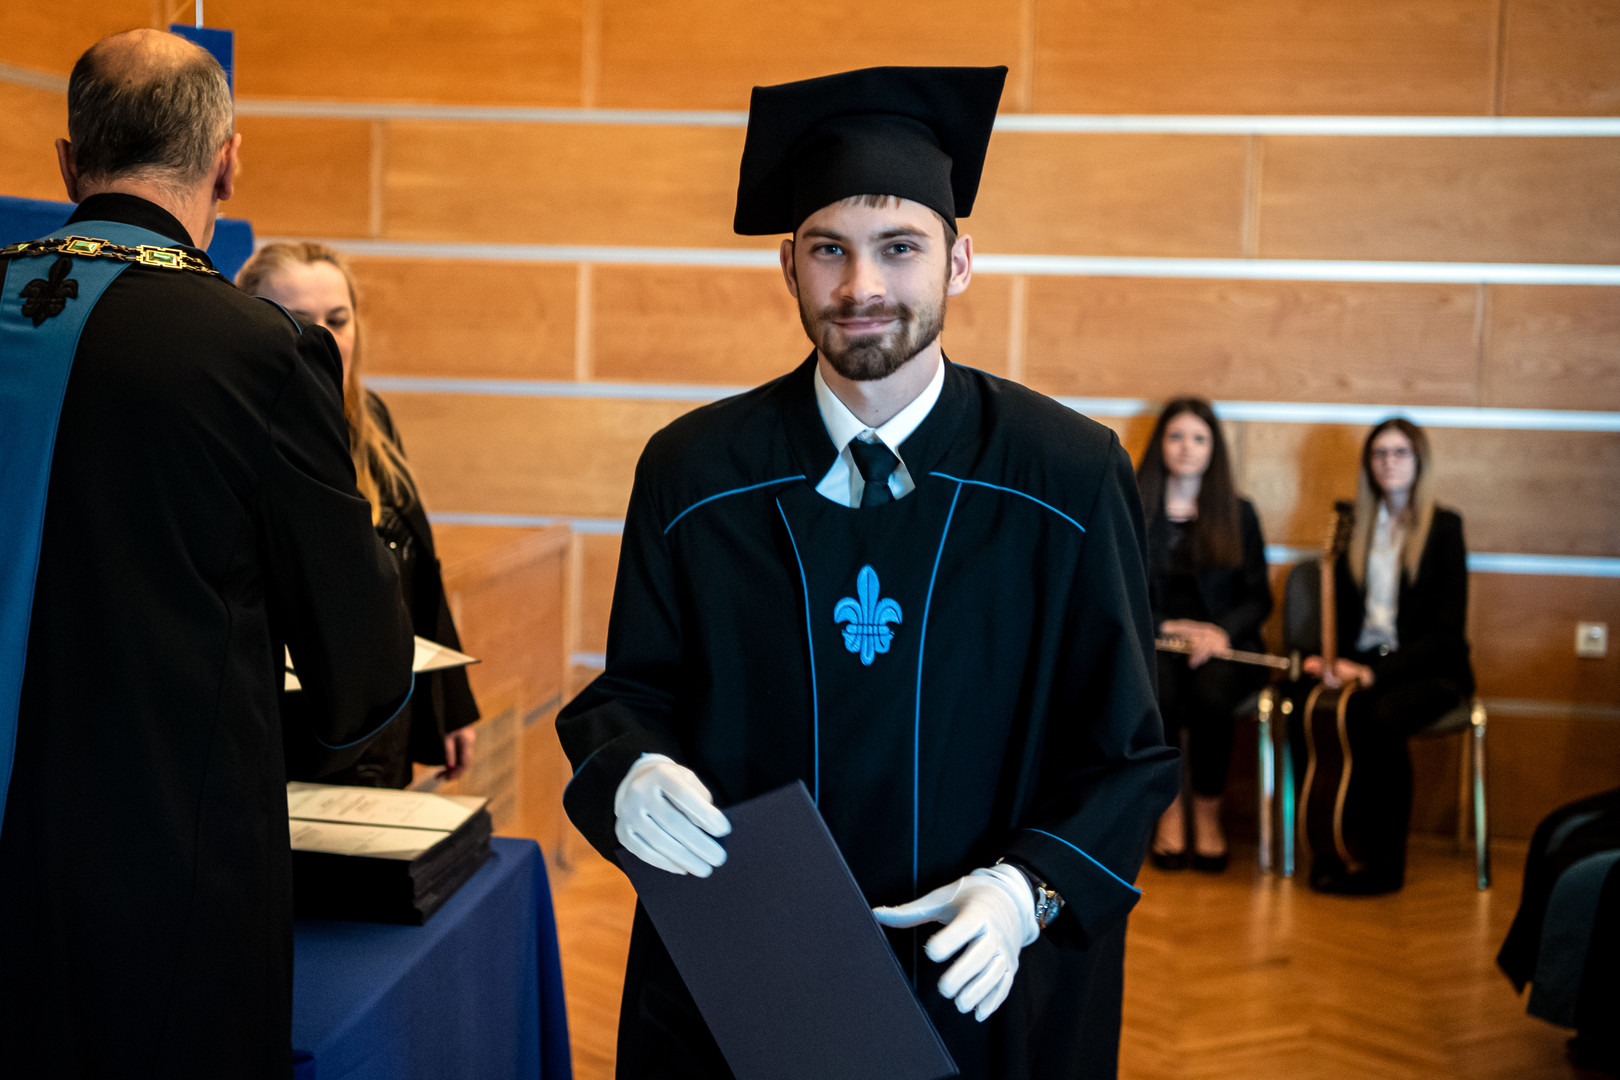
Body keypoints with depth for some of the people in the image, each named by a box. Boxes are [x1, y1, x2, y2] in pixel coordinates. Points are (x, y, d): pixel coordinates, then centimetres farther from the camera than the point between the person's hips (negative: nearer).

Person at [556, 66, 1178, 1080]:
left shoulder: (1073, 479, -9)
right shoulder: (691, 474, -5)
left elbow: (1128, 746, -4)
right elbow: (631, 690, 3)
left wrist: (1031, 887, -20)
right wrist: (631, 776, -19)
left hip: (980, 987, -1)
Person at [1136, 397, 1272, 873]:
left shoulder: (1238, 514, 12)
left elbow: (1259, 598, 8)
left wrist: (1222, 632, -12)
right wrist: (1167, 626, -11)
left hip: (1223, 642, 1)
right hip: (1152, 641, 0)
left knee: (1211, 691, -34)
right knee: (1157, 691, -34)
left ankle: (1208, 814, -14)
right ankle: (1169, 811, -13)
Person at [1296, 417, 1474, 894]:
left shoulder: (1444, 526, 1)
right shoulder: (1355, 525, 15)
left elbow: (1448, 631, -6)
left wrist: (1376, 671, -18)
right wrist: (1343, 665, -7)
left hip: (1430, 668, -3)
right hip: (1367, 663, 3)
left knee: (1379, 716, -34)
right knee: (1362, 715, -32)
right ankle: (1384, 865, -25)